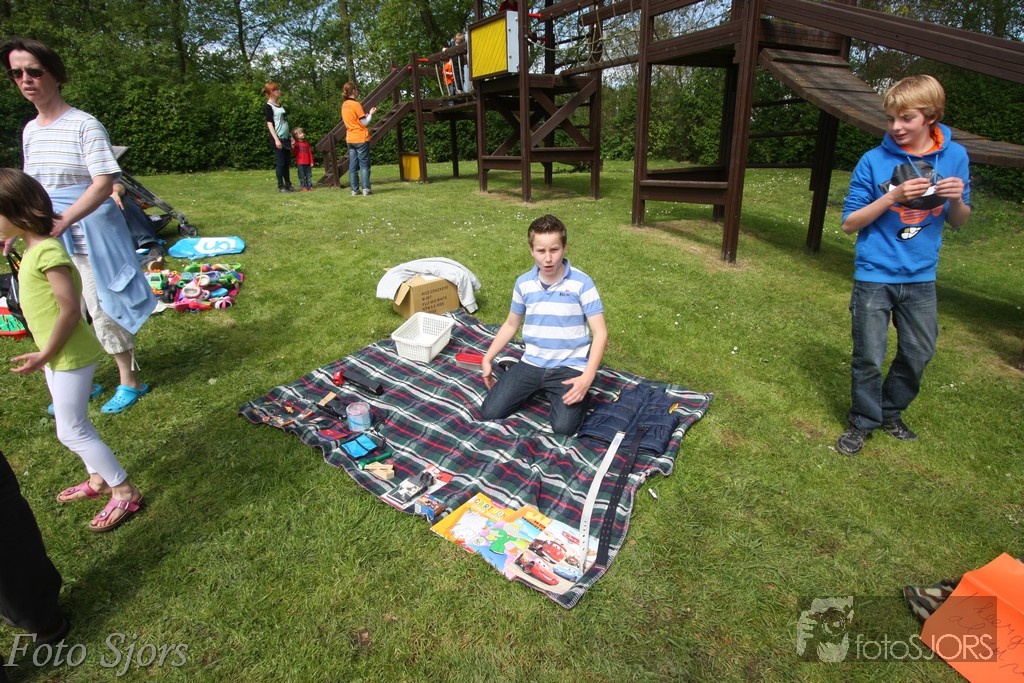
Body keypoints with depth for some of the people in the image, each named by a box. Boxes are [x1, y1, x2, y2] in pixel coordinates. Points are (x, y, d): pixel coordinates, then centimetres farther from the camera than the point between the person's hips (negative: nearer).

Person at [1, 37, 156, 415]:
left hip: (90, 235, -7)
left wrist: (62, 222, -30)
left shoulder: (85, 126, -10)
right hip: (50, 237, 7)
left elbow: (103, 185, -20)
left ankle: (129, 382, 15)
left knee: (102, 309, -1)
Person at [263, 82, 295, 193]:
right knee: (280, 162, -5)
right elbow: (269, 124, -12)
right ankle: (280, 186, 2)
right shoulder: (268, 107, -7)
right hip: (278, 139, -7)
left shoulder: (280, 105, 16)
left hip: (286, 138, 7)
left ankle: (288, 185, 14)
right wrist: (276, 139, -19)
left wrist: (291, 136, 15)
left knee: (287, 162, 8)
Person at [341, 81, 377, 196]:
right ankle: (366, 189, -7)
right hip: (361, 138, -7)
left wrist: (365, 115, 15)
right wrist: (371, 114, 4)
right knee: (364, 165, -3)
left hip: (350, 139, 7)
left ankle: (354, 190, 5)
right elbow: (364, 123, -10)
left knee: (353, 166, 6)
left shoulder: (344, 105, 11)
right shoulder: (356, 104, -11)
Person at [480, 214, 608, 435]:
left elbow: (600, 333, -12)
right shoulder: (523, 283, -1)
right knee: (490, 413, -7)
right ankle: (535, 387, 19)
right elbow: (511, 325, 14)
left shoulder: (582, 283, -12)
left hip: (570, 367, -3)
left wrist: (587, 378, -22)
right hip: (532, 363, 4)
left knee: (563, 428, -21)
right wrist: (487, 360, 10)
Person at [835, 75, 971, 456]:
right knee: (869, 357, 2)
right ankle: (864, 421, 21)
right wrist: (893, 196, -21)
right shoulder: (874, 161, -8)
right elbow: (849, 223, -8)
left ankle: (891, 412, 35)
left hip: (920, 278, 4)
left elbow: (957, 223, 7)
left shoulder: (955, 157, 1)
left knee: (919, 353, 13)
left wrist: (957, 200, -14)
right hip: (875, 276, -3)